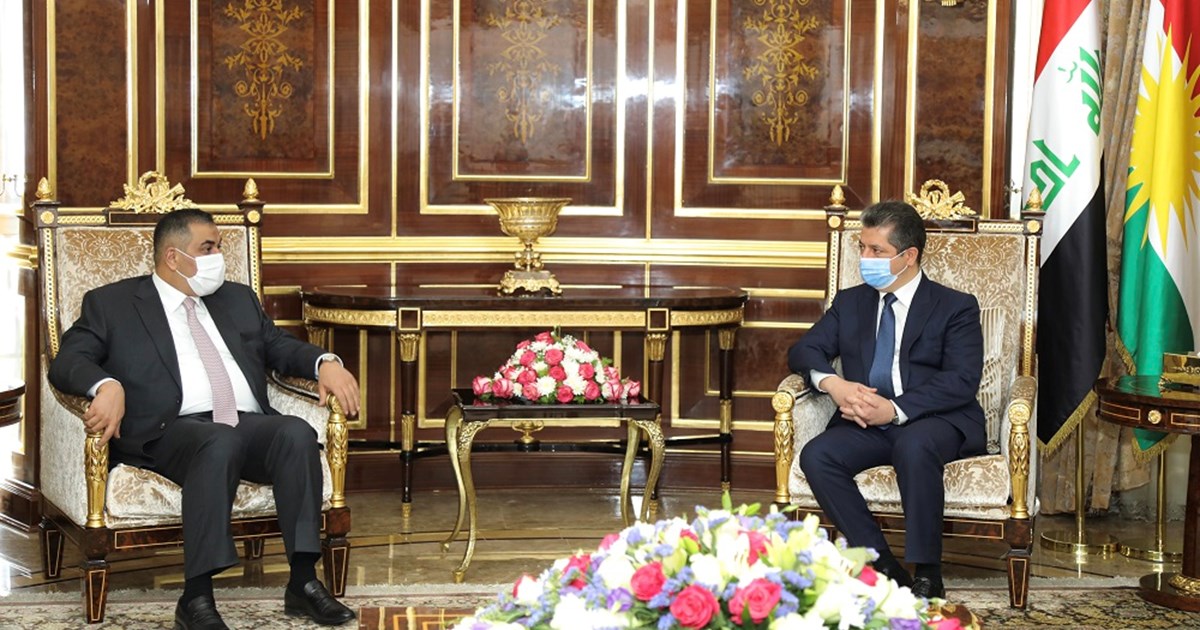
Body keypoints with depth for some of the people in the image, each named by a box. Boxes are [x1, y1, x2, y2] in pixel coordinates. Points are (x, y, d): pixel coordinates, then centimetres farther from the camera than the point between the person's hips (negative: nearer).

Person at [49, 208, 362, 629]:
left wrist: (325, 362, 2)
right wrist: (107, 385, -21)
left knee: (298, 433, -29)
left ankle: (303, 582, -28)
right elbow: (66, 362, 2)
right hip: (174, 430, -4)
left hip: (251, 424, 5)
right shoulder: (111, 304, 13)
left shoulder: (238, 299, 29)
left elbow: (281, 347, 26)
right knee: (221, 443, -38)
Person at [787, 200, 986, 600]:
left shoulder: (955, 308, 5)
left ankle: (927, 577, -28)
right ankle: (883, 568, -22)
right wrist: (832, 382, -13)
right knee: (816, 457, -27)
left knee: (914, 447, -39)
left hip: (934, 421, -4)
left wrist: (896, 409, -22)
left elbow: (962, 380, -9)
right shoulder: (849, 302, 20)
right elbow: (803, 350, 11)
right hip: (865, 424, 4)